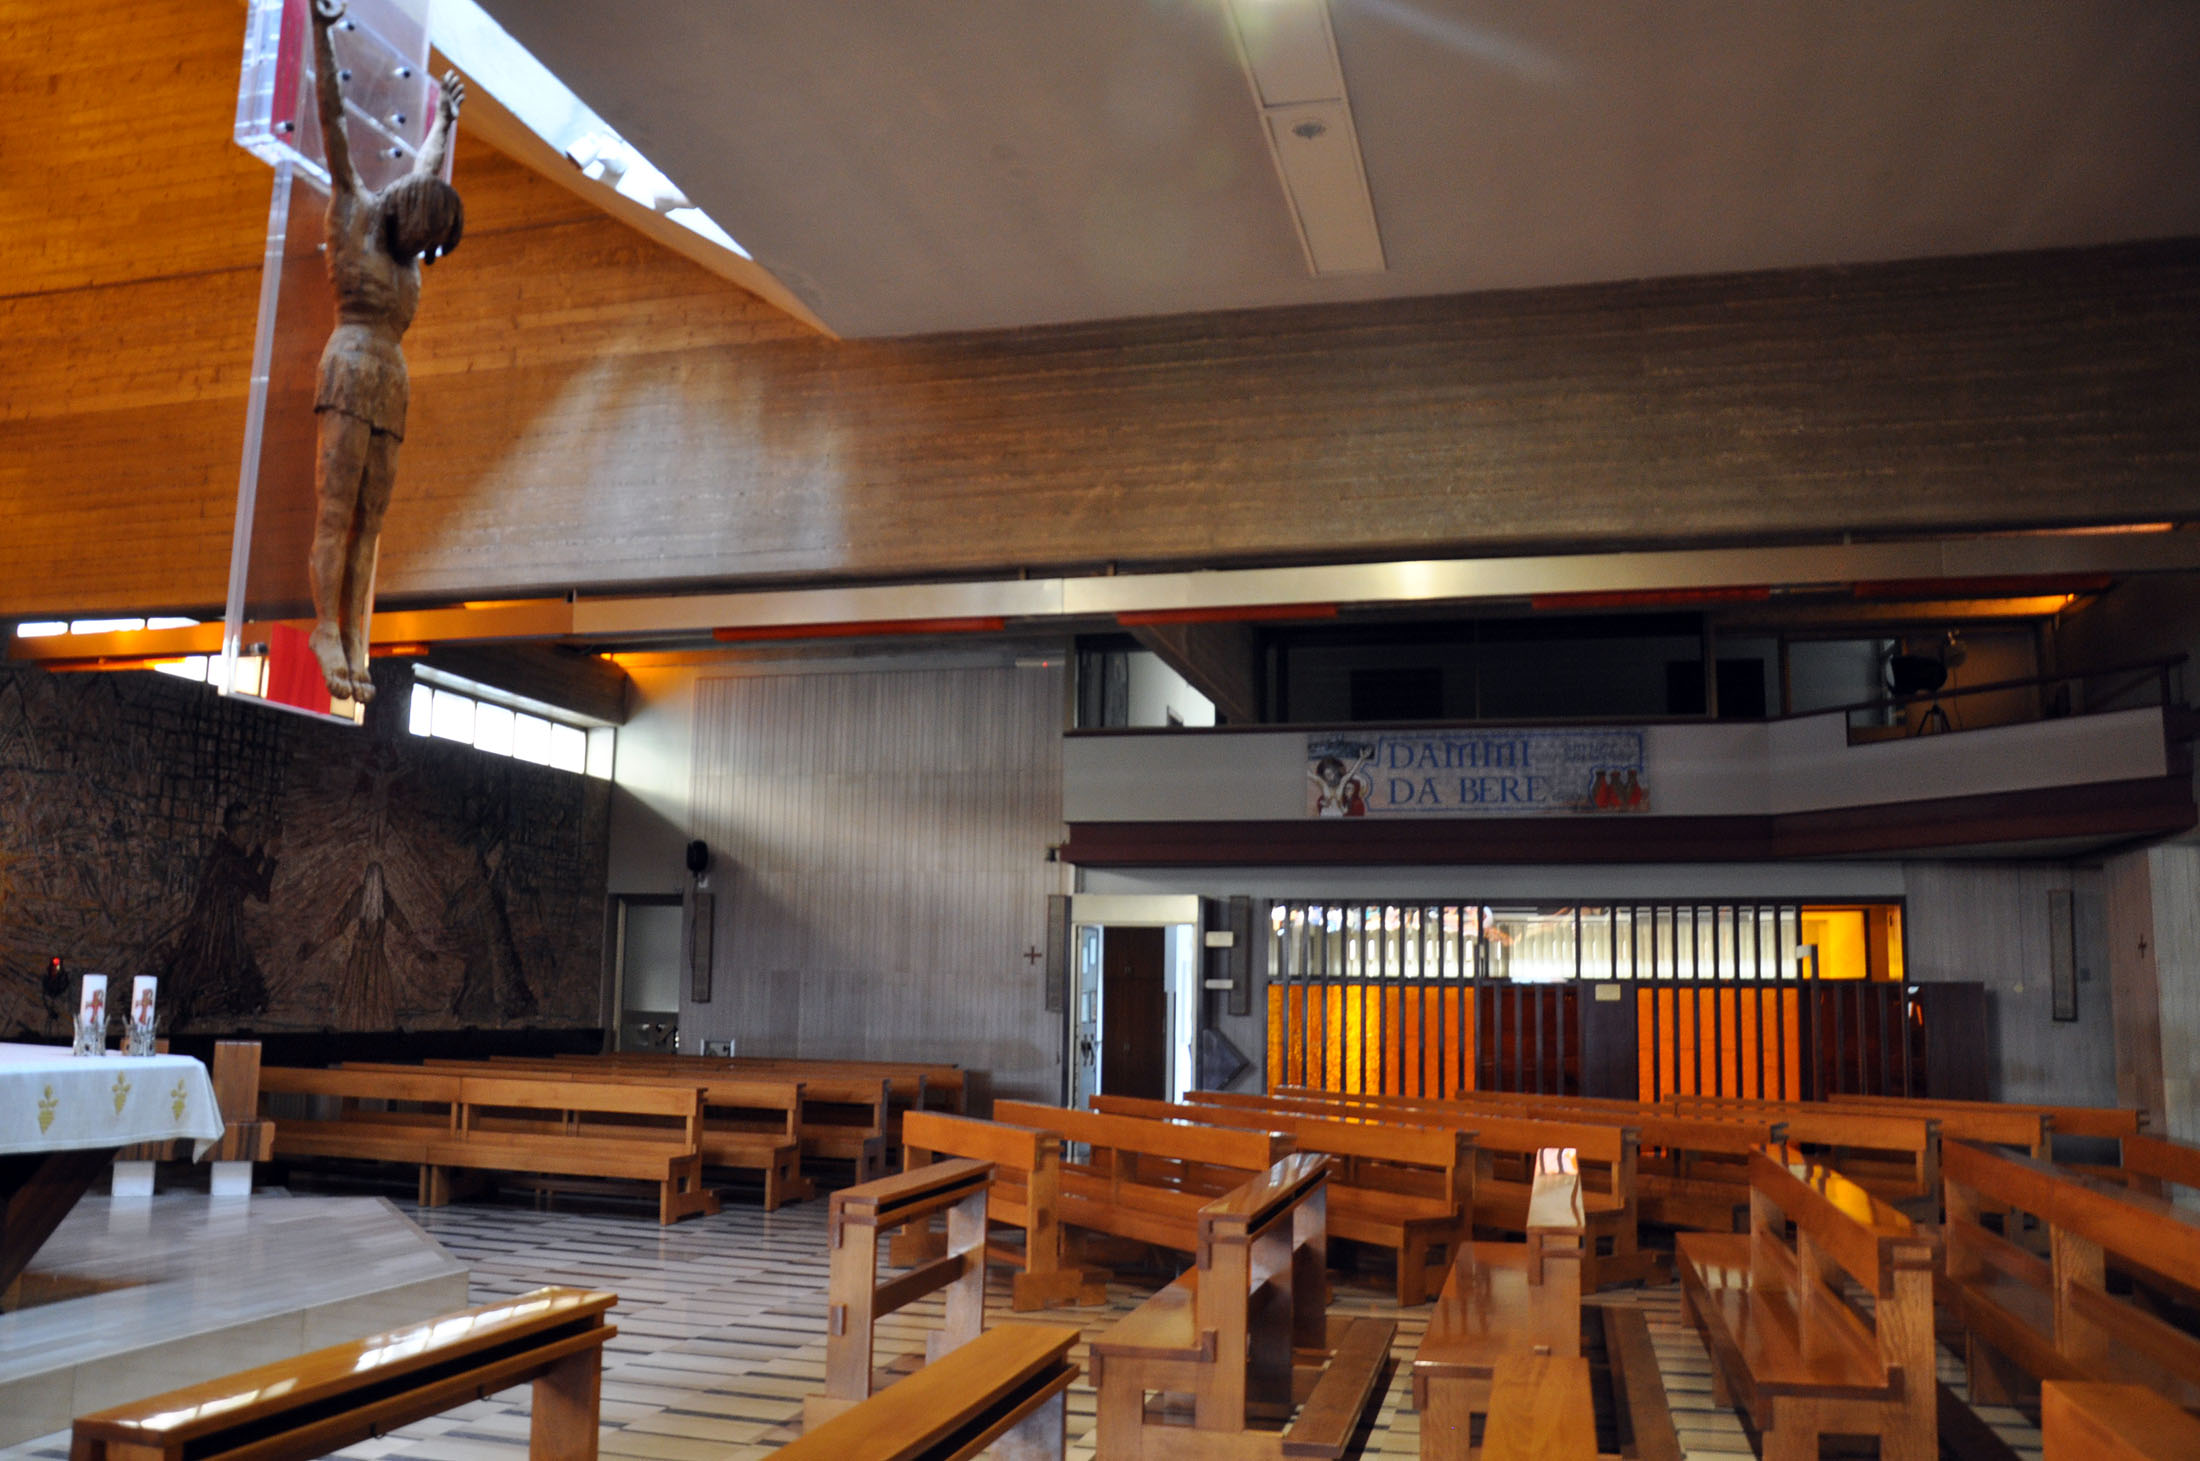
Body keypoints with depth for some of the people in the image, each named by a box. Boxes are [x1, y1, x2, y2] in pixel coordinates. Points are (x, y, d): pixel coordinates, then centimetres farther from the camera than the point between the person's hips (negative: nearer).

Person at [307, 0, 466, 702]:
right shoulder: (355, 212, 8)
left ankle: (353, 648, -7)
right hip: (349, 377, -7)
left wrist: (445, 116, 54)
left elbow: (428, 169, 40)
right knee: (336, 514, -12)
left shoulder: (404, 247, 23)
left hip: (390, 393, 7)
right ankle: (328, 633, -14)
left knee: (369, 525, -2)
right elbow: (333, 126, 1)